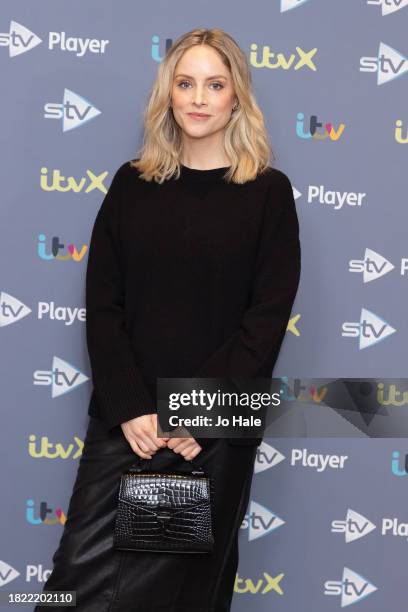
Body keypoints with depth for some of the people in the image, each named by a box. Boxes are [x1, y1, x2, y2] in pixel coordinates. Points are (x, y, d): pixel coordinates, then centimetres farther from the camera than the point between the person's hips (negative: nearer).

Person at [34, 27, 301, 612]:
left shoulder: (268, 191, 0)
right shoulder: (133, 183, 7)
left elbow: (268, 317, -5)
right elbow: (102, 303, 2)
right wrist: (130, 408, -10)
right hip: (124, 419, 2)